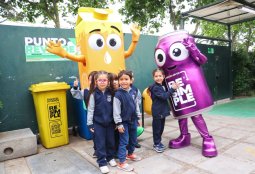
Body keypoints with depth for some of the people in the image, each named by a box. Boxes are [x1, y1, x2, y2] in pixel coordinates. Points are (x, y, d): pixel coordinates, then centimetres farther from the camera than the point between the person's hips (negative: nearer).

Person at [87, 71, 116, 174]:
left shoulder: (110, 93, -1)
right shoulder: (94, 94, -10)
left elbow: (114, 108, 4)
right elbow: (90, 110, -7)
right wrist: (90, 123, -7)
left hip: (110, 122, 3)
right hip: (98, 123, -3)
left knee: (110, 141, 15)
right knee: (100, 143, 6)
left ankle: (110, 157, 38)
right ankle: (102, 163, 21)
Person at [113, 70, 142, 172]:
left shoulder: (133, 92, 0)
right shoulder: (118, 94, -17)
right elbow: (116, 110, -16)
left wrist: (138, 117, 13)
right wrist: (119, 123, -16)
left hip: (133, 120, 6)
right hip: (124, 121, -6)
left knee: (133, 138, 20)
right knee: (124, 141, 1)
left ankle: (130, 154, 43)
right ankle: (122, 162, 13)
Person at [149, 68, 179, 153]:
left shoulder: (163, 86, 9)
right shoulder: (155, 87, -18)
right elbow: (164, 96, -25)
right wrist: (172, 89, -23)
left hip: (162, 110, 8)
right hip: (157, 111, -8)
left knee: (161, 127, 17)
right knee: (157, 128, 4)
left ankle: (159, 142, 32)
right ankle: (156, 144, 17)